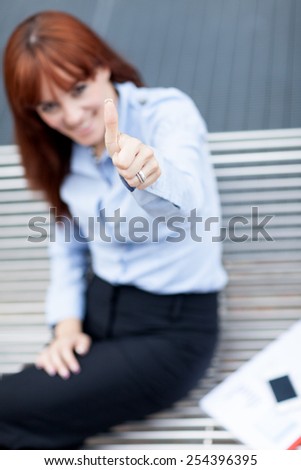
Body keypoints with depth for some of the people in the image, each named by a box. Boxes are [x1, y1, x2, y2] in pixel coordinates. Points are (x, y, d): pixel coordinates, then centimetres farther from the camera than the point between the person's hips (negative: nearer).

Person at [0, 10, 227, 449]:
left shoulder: (168, 112, -14)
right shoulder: (64, 155, 5)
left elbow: (184, 196, -36)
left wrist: (149, 175, -59)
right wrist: (66, 323, -2)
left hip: (172, 329, -6)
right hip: (96, 313, 6)